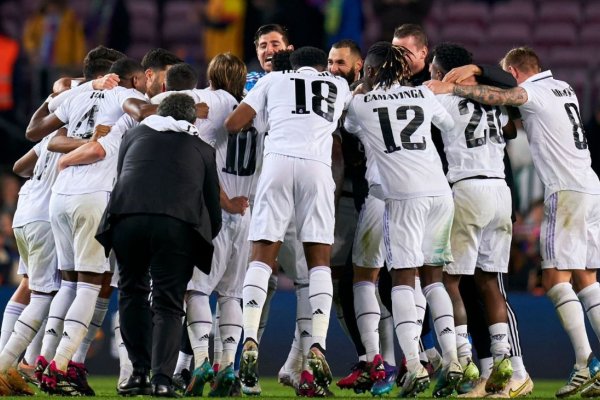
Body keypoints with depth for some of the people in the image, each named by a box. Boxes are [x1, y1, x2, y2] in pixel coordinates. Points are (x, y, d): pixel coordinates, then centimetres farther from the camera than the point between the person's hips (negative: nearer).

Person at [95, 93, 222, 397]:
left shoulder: (134, 134, 29)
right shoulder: (202, 148, 27)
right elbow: (213, 209, 26)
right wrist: (206, 236, 44)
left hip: (127, 215, 1)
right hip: (177, 223, -1)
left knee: (133, 293, 19)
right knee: (168, 304, 6)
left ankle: (139, 372, 14)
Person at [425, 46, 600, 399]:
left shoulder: (532, 91, -4)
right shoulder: (564, 89, 20)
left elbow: (498, 97, -21)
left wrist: (451, 88, -20)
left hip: (566, 191, -9)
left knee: (556, 278, -9)